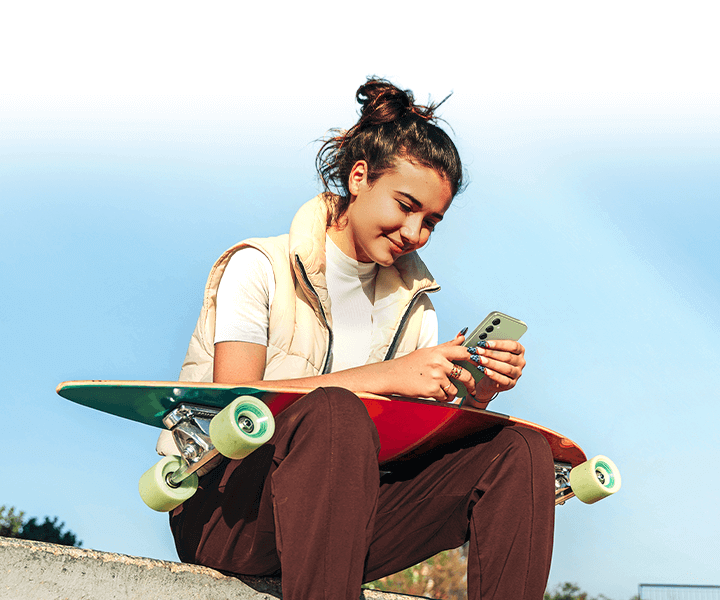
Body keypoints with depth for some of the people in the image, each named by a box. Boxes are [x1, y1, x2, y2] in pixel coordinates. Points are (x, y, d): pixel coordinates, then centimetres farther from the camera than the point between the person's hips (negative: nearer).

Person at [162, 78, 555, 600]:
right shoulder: (259, 268, -2)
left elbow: (427, 438, 7)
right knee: (336, 414, -37)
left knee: (520, 451, -14)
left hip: (339, 516, 5)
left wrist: (475, 396, -14)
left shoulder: (412, 305, 14)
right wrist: (386, 375, -25)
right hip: (226, 511, -5)